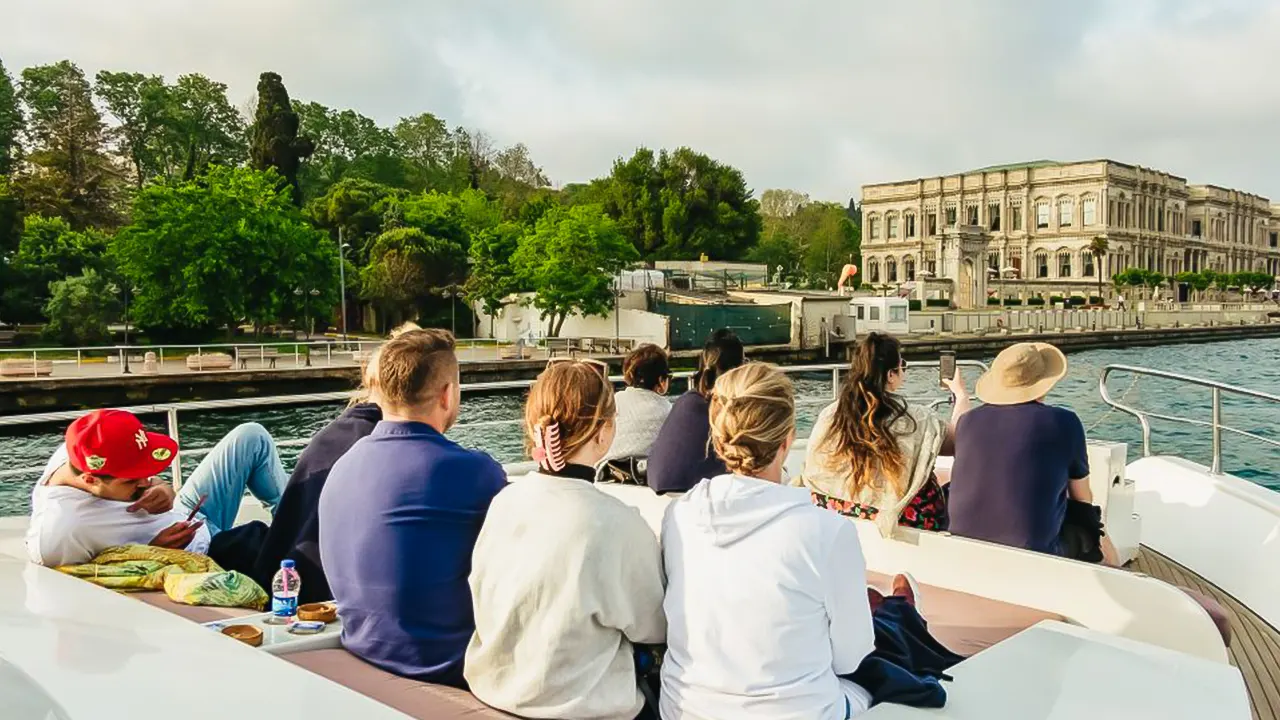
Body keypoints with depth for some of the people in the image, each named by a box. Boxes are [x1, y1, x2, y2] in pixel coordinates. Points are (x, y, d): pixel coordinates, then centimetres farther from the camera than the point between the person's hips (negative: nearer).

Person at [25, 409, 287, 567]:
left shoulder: (80, 449, -17)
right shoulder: (53, 537, -37)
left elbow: (143, 477, 0)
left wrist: (163, 490, -21)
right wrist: (151, 551, -29)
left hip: (183, 517, 7)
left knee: (251, 436, 6)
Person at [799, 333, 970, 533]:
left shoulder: (829, 415, -7)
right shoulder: (914, 419, -16)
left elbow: (811, 476, 1)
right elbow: (958, 437, 0)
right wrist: (961, 395, 15)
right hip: (901, 523, -5)